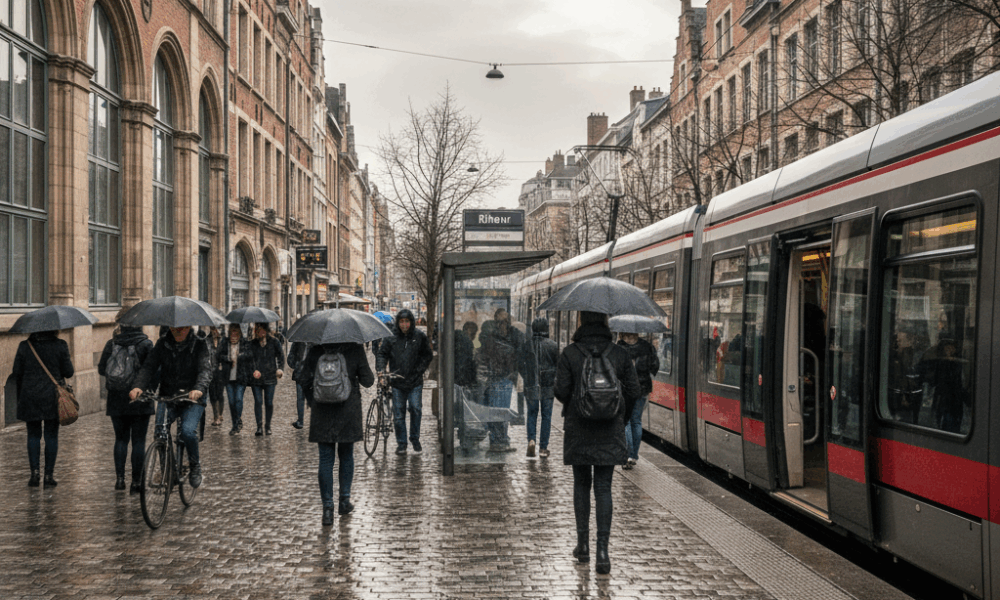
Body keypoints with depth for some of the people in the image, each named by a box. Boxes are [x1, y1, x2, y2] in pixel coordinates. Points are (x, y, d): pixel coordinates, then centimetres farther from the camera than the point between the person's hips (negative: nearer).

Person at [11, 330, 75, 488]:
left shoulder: (24, 346, -2)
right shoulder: (61, 345, -6)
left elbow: (17, 373, 2)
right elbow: (68, 372, -4)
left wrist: (20, 397, 15)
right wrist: (70, 362, 18)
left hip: (29, 397, 1)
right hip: (53, 397, -1)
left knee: (33, 435, 12)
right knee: (51, 436, 7)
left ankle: (34, 472, 3)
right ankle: (49, 475, 6)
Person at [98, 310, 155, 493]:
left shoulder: (111, 344, -1)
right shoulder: (146, 344, -8)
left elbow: (101, 369, 3)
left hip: (117, 400, 2)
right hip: (140, 399, -2)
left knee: (121, 439, 15)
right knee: (139, 441, 4)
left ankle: (119, 477, 7)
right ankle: (136, 482, 3)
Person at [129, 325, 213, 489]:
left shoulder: (199, 345, -4)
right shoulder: (162, 344, 5)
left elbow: (205, 370, -17)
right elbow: (149, 366, -4)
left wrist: (199, 389, -39)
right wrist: (138, 386, -24)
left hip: (192, 400, -3)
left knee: (187, 431, -24)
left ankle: (195, 464, 4)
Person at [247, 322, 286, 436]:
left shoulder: (273, 342, 5)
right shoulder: (252, 344, 4)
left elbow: (280, 355, 14)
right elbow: (248, 359, 0)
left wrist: (280, 369, 1)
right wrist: (253, 371, -15)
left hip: (270, 378, 0)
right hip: (255, 379, 0)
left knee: (269, 403, 2)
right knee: (258, 402, -6)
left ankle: (267, 426, 14)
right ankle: (259, 426, 0)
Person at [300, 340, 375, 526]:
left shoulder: (315, 350, -2)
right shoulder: (355, 349, -6)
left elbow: (305, 381, 2)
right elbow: (367, 381, -3)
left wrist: (312, 402, 17)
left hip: (322, 413, 0)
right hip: (349, 412, 0)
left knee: (325, 459, 3)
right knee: (346, 456, 17)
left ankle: (328, 508, -2)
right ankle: (345, 500, 22)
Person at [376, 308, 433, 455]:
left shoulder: (419, 336, 4)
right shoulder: (390, 337, 3)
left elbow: (427, 355, 11)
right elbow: (382, 354, 5)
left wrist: (419, 370, 1)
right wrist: (381, 369, -10)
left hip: (415, 382, 0)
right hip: (397, 381, 1)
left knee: (415, 408, -8)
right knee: (398, 413, 4)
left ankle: (415, 439, 12)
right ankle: (401, 443, 15)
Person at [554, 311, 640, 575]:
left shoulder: (570, 353, -8)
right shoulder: (619, 353, -3)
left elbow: (561, 390, -9)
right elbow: (633, 390, -2)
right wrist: (621, 418, 14)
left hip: (578, 428, 0)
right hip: (610, 430, 1)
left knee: (581, 484, 16)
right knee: (603, 488, 3)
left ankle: (583, 545, 21)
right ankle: (602, 551, -6)